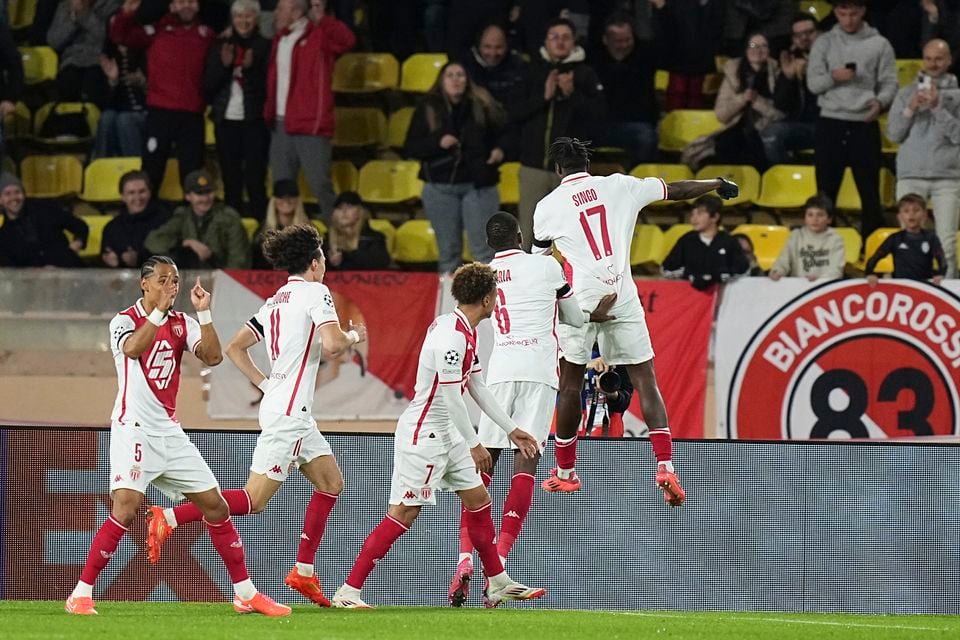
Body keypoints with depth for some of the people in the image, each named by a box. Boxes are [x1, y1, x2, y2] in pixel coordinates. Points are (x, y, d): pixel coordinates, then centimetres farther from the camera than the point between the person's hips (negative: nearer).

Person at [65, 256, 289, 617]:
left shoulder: (182, 324, 9)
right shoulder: (125, 320, -5)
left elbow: (212, 357, -6)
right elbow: (132, 348, -28)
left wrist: (204, 313, -14)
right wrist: (159, 310, -32)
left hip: (169, 431, 6)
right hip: (133, 428, -6)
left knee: (215, 506, 6)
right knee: (127, 507, -22)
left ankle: (246, 594, 15)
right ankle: (81, 594, -15)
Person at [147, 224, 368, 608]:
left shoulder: (275, 301, 16)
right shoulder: (315, 292, -8)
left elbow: (234, 348, 16)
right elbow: (331, 344, -22)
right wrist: (353, 336, -2)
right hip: (289, 412, -10)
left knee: (331, 482, 15)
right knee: (254, 499, -11)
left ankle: (303, 572, 14)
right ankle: (169, 518, -16)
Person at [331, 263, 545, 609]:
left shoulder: (466, 331, 10)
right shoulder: (452, 335, -22)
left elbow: (477, 387, 19)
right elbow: (450, 397, -23)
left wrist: (512, 430, 22)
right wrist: (474, 444, -15)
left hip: (446, 434, 10)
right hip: (421, 434, -10)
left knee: (478, 500, 15)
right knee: (403, 514, -11)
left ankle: (498, 584, 26)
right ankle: (348, 591, -9)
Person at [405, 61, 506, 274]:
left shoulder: (481, 104, 1)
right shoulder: (428, 108, 2)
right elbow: (410, 148, -1)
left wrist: (500, 150, -15)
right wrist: (438, 142, -16)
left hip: (478, 185, -1)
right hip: (440, 187, 1)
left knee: (483, 251, -5)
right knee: (448, 251, 6)